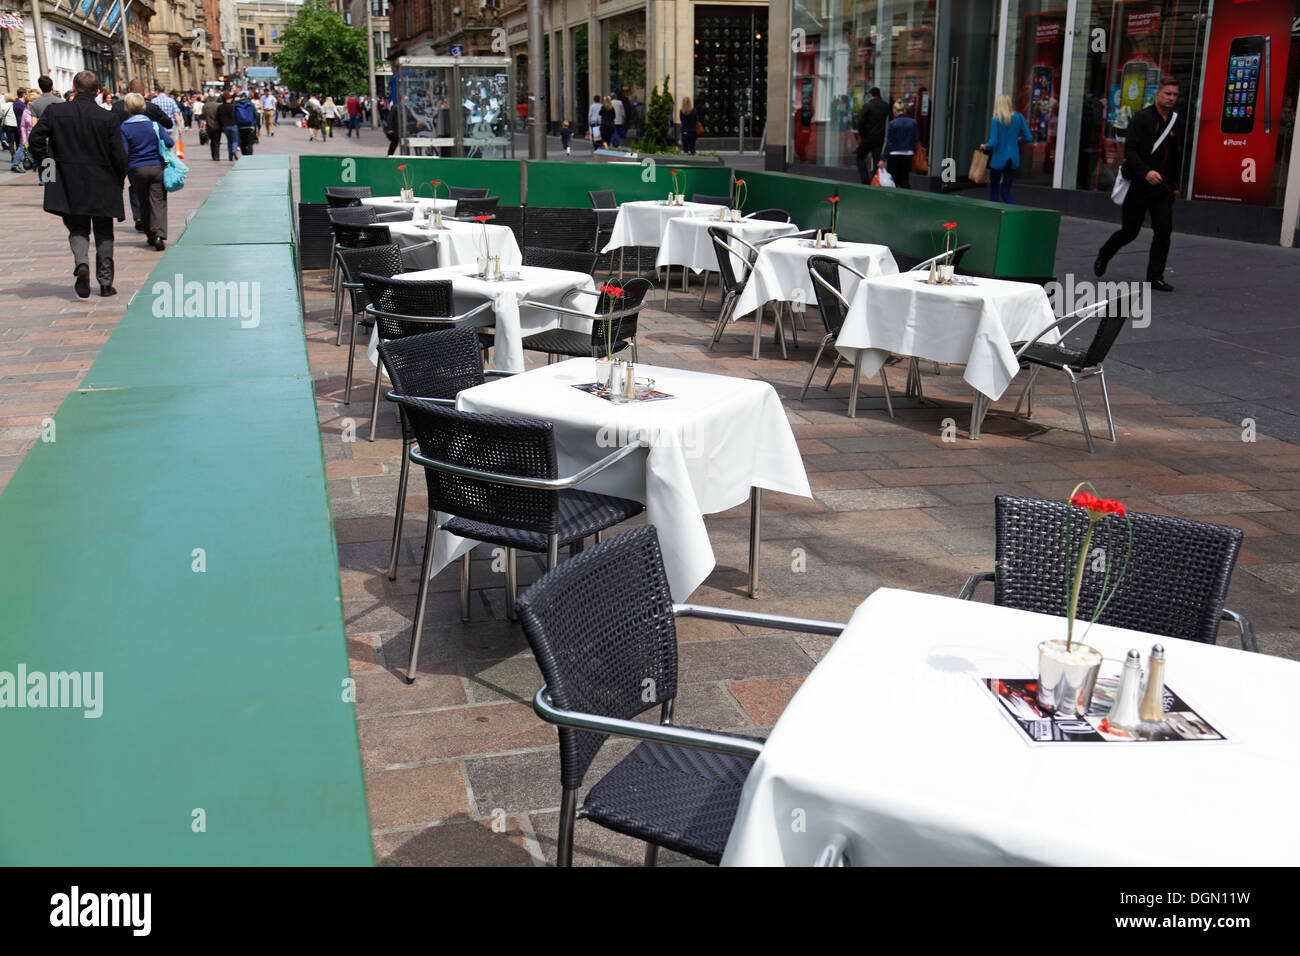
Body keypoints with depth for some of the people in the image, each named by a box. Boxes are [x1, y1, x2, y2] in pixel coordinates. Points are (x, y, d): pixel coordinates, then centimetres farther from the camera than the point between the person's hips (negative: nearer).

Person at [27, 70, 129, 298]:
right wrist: (119, 181, 8)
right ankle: (106, 283, 12)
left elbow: (34, 139, -5)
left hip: (69, 185, 1)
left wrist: (45, 165, 9)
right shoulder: (107, 118, -8)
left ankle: (81, 263, -16)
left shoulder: (54, 112, -3)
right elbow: (119, 155, -8)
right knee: (104, 234, 11)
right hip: (103, 185, -1)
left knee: (77, 229, 13)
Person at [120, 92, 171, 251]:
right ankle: (159, 234, -21)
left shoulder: (124, 128, -5)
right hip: (156, 167, 0)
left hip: (136, 170, 0)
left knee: (144, 203, 15)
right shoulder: (154, 125, -1)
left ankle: (150, 235, 20)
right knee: (158, 202, -4)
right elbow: (169, 143, -3)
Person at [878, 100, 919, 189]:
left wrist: (883, 159, -7)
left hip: (894, 155, -3)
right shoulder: (913, 122, 1)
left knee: (893, 181, 7)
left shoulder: (892, 123, -8)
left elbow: (888, 142, -9)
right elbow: (917, 141, 3)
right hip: (908, 154, 3)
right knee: (904, 181, 9)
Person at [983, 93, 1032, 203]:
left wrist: (985, 146, 3)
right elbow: (1029, 138, 0)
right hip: (1013, 160, 4)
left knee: (994, 190, 10)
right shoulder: (1019, 117, 0)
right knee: (1005, 192, 10)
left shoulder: (996, 120, -12)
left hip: (999, 160, -4)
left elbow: (993, 143, -18)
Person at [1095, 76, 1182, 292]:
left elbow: (1178, 155, 18)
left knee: (1164, 231, -6)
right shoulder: (1141, 118, -6)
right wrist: (1146, 171, -26)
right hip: (1139, 185, -4)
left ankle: (1155, 277, 2)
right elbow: (1130, 150, -14)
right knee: (1130, 231, 4)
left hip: (1164, 187, 4)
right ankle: (1103, 256, 32)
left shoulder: (1177, 121, 10)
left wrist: (1176, 184, 16)